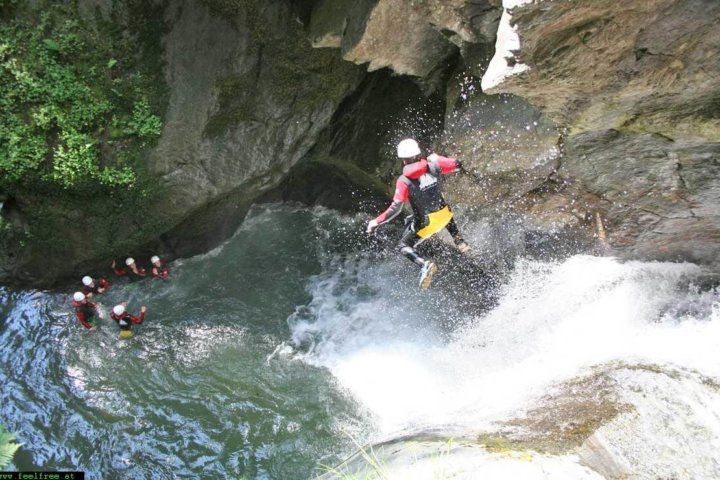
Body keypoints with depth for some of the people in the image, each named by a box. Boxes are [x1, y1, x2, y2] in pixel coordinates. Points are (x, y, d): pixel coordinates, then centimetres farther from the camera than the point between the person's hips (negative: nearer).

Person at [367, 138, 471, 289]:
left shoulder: (403, 181, -23)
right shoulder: (434, 164, -15)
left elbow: (396, 209, -26)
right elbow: (457, 165, -1)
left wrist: (376, 222, -16)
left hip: (425, 223, -4)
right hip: (444, 214, 5)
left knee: (404, 246, 14)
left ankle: (425, 265, -14)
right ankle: (459, 241, 29)